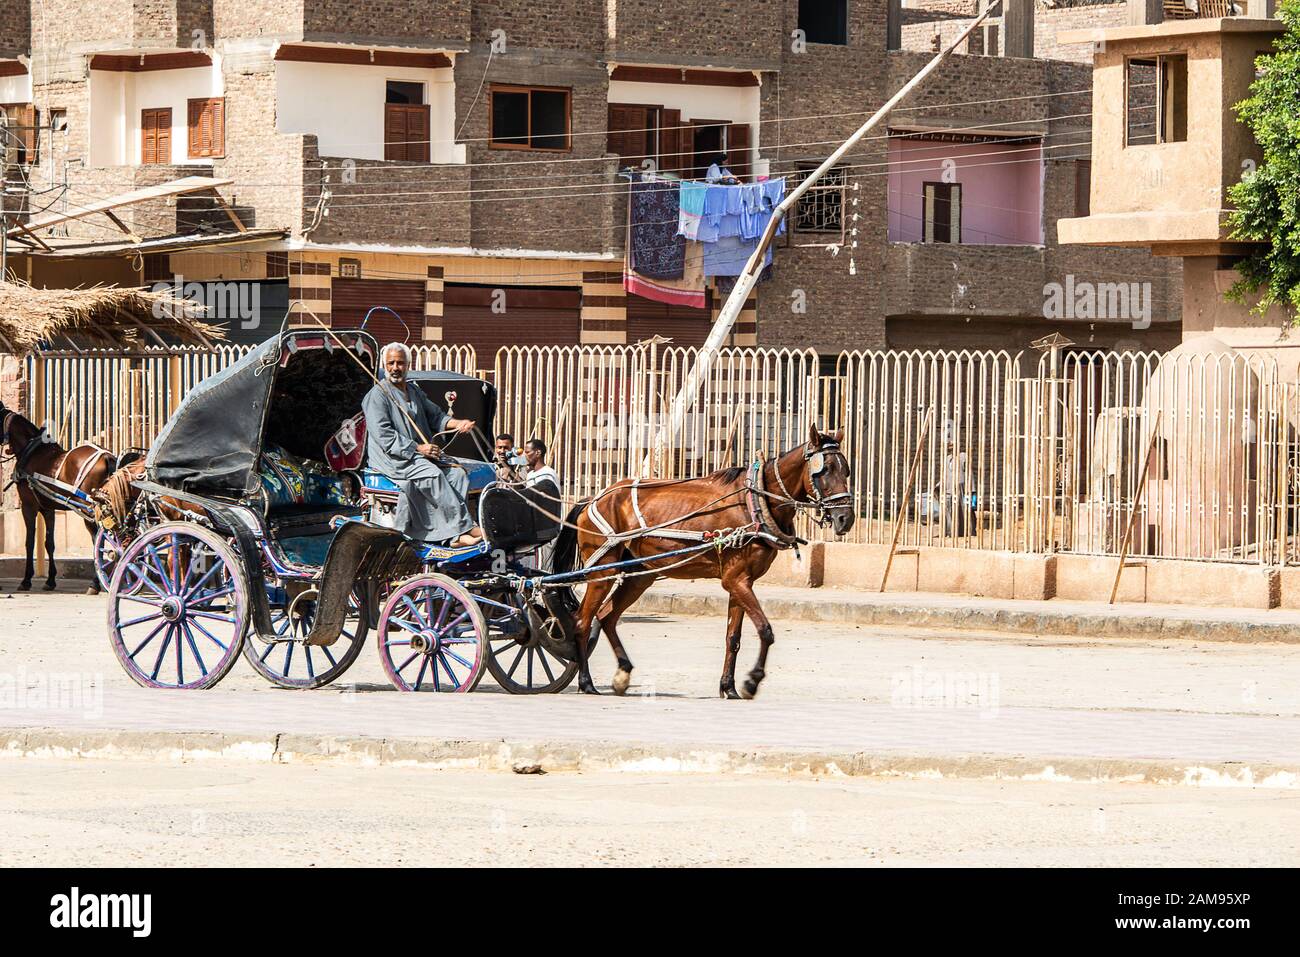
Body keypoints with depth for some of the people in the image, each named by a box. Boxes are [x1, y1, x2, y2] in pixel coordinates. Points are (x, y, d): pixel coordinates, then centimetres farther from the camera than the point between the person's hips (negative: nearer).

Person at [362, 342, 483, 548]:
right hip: (392, 459, -7)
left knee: (457, 473, -16)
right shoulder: (378, 395, -4)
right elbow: (384, 436, -13)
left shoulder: (415, 392, 20)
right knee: (433, 474, -30)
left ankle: (455, 535, -27)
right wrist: (417, 448, -18)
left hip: (420, 454, 7)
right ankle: (465, 527, -29)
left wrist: (457, 423, -3)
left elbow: (436, 416, 20)